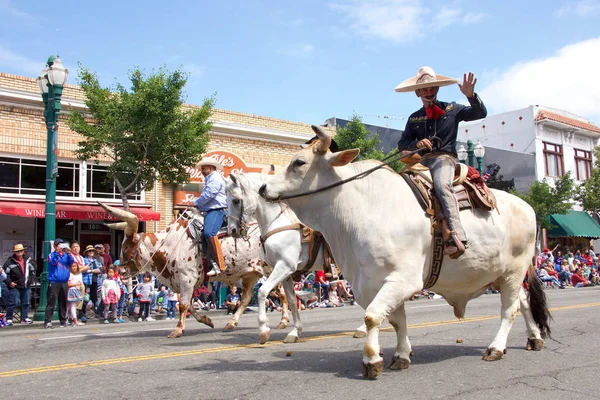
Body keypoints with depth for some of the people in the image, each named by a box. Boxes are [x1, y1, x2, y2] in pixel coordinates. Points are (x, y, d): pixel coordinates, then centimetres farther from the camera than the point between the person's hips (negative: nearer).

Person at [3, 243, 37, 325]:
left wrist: (31, 280, 11)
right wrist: (9, 282, -10)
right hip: (15, 286, -5)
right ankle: (9, 319, 4)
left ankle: (25, 318, 20)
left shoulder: (28, 260, 6)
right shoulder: (10, 262, -8)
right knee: (12, 303, -4)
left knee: (26, 303, 10)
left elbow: (33, 270, 20)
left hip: (26, 286, 5)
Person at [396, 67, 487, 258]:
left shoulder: (451, 109, 11)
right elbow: (402, 143, 12)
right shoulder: (414, 118, 17)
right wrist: (417, 143, -10)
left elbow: (480, 113, 4)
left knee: (442, 185, -35)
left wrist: (471, 95, -14)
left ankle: (457, 237, -43)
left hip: (444, 157, -4)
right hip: (421, 160, 4)